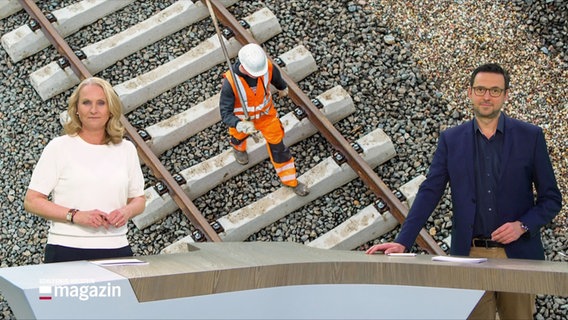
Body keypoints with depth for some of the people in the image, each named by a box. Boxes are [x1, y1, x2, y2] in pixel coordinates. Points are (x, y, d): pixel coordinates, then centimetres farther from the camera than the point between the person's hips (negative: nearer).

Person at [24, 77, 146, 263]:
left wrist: (126, 211, -4)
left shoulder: (126, 149, 11)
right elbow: (32, 201, -3)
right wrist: (76, 215, -15)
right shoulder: (59, 148, 1)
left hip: (116, 249, 3)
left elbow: (139, 199, 19)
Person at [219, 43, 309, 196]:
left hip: (266, 113, 1)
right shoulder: (230, 82, -42)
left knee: (277, 146, 12)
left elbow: (276, 77, -5)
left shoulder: (267, 67, -32)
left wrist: (283, 87, 18)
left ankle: (290, 180, 35)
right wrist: (239, 125, -58)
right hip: (242, 119, -1)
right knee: (240, 136, 32)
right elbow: (225, 112, -37)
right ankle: (238, 148, 71)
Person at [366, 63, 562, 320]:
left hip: (518, 253, 0)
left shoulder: (530, 136, 2)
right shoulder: (451, 140, 6)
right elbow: (429, 193, 2)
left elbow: (551, 198, 5)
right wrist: (402, 242, -9)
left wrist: (523, 226, -12)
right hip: (470, 255, 0)